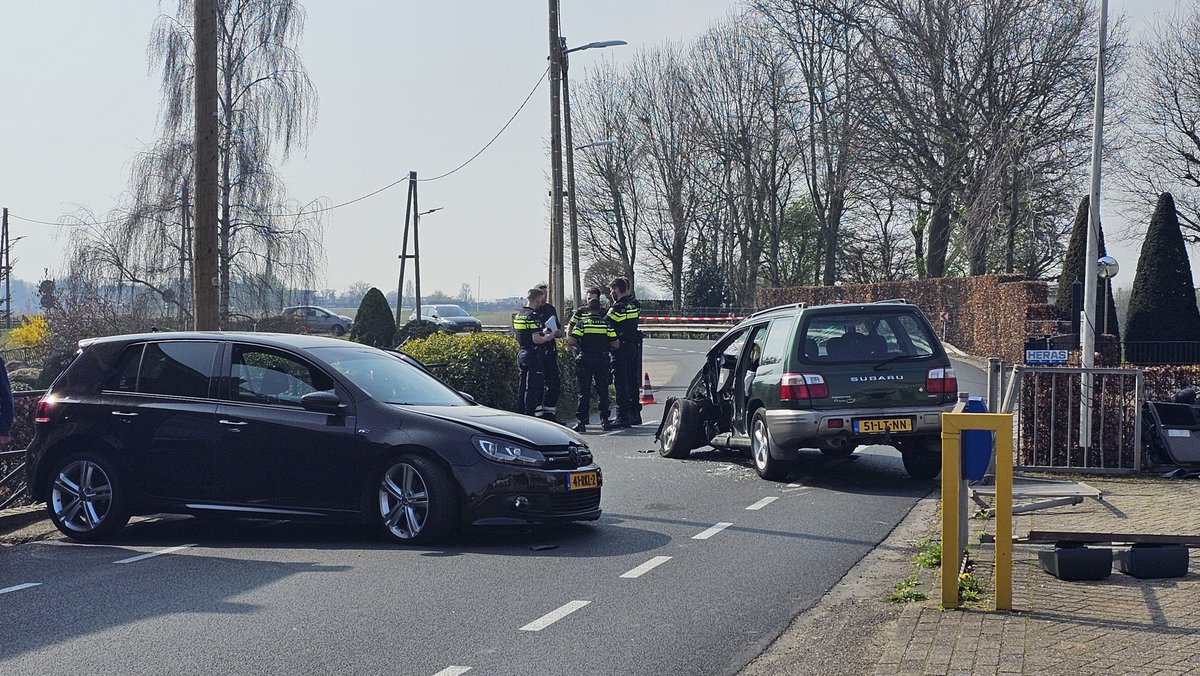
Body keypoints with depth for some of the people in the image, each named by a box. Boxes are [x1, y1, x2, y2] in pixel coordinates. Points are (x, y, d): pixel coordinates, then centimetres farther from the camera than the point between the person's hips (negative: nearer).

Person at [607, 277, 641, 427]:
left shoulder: (618, 308, -15)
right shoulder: (635, 305, 8)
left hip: (620, 349, -8)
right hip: (633, 347, 8)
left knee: (621, 383, -5)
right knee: (632, 381, 15)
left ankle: (623, 417, -6)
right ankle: (635, 414, 21)